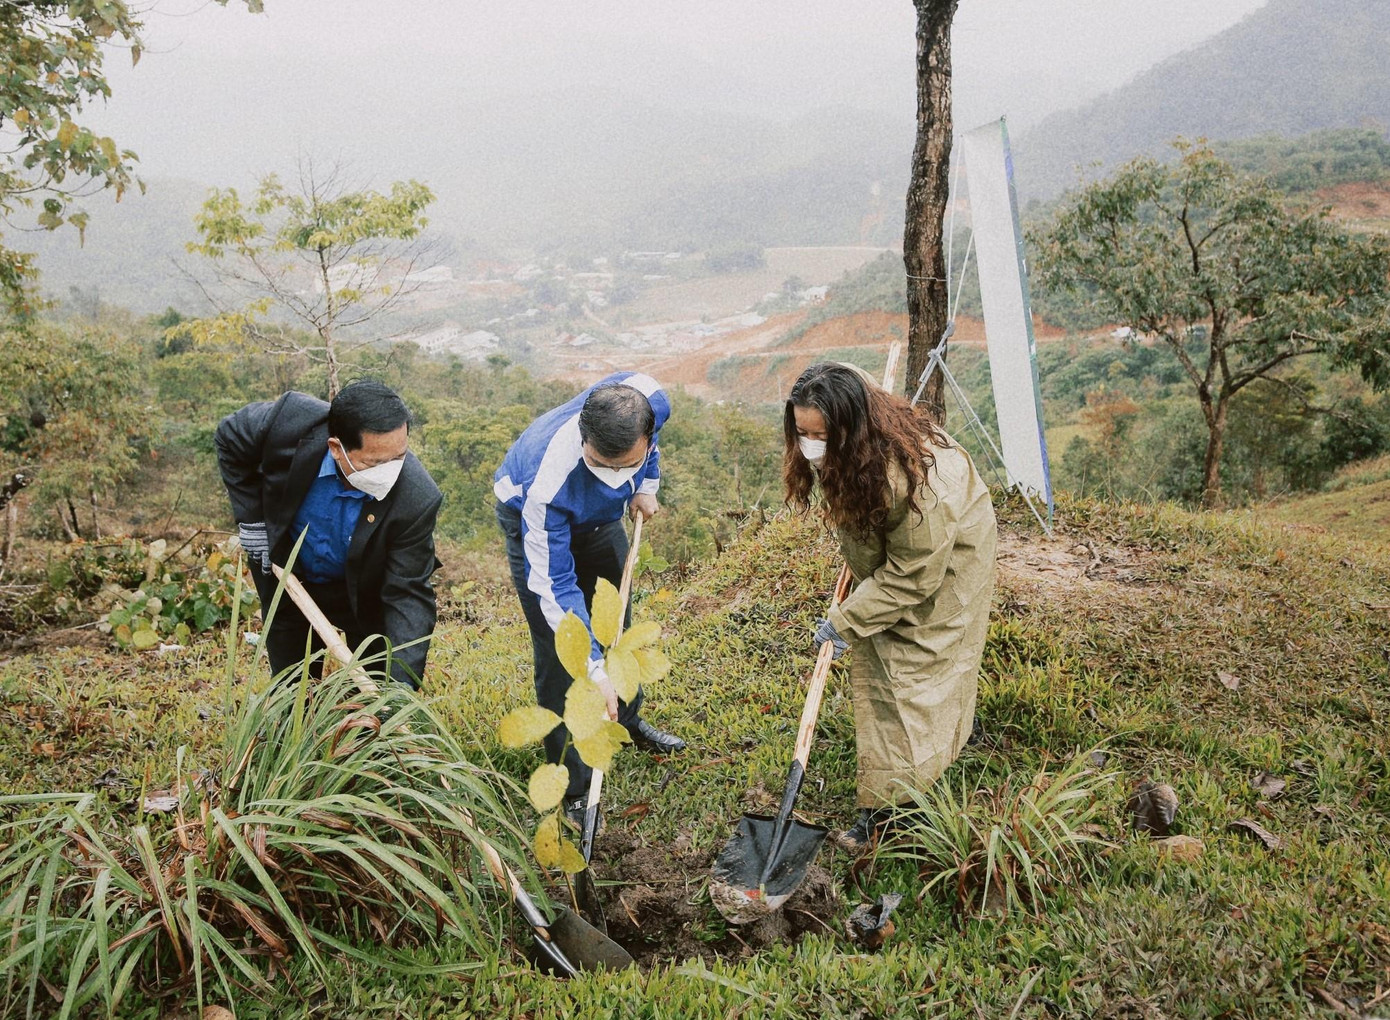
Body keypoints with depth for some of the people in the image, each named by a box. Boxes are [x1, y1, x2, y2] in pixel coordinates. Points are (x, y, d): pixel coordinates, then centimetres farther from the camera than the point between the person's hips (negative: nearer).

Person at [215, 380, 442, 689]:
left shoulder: (417, 499, -37)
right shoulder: (291, 421, -34)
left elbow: (409, 595, -29)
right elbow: (229, 439, -10)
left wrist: (401, 686, -37)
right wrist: (251, 518, -12)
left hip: (361, 592, -1)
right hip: (281, 564, 2)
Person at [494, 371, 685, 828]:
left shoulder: (651, 400, -35)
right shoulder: (548, 483, -46)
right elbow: (554, 586, -36)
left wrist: (646, 485, -8)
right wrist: (594, 670, -37)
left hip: (601, 513, 5)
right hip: (533, 520, -5)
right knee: (558, 654, -6)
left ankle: (627, 718, 46)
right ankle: (573, 785, 9)